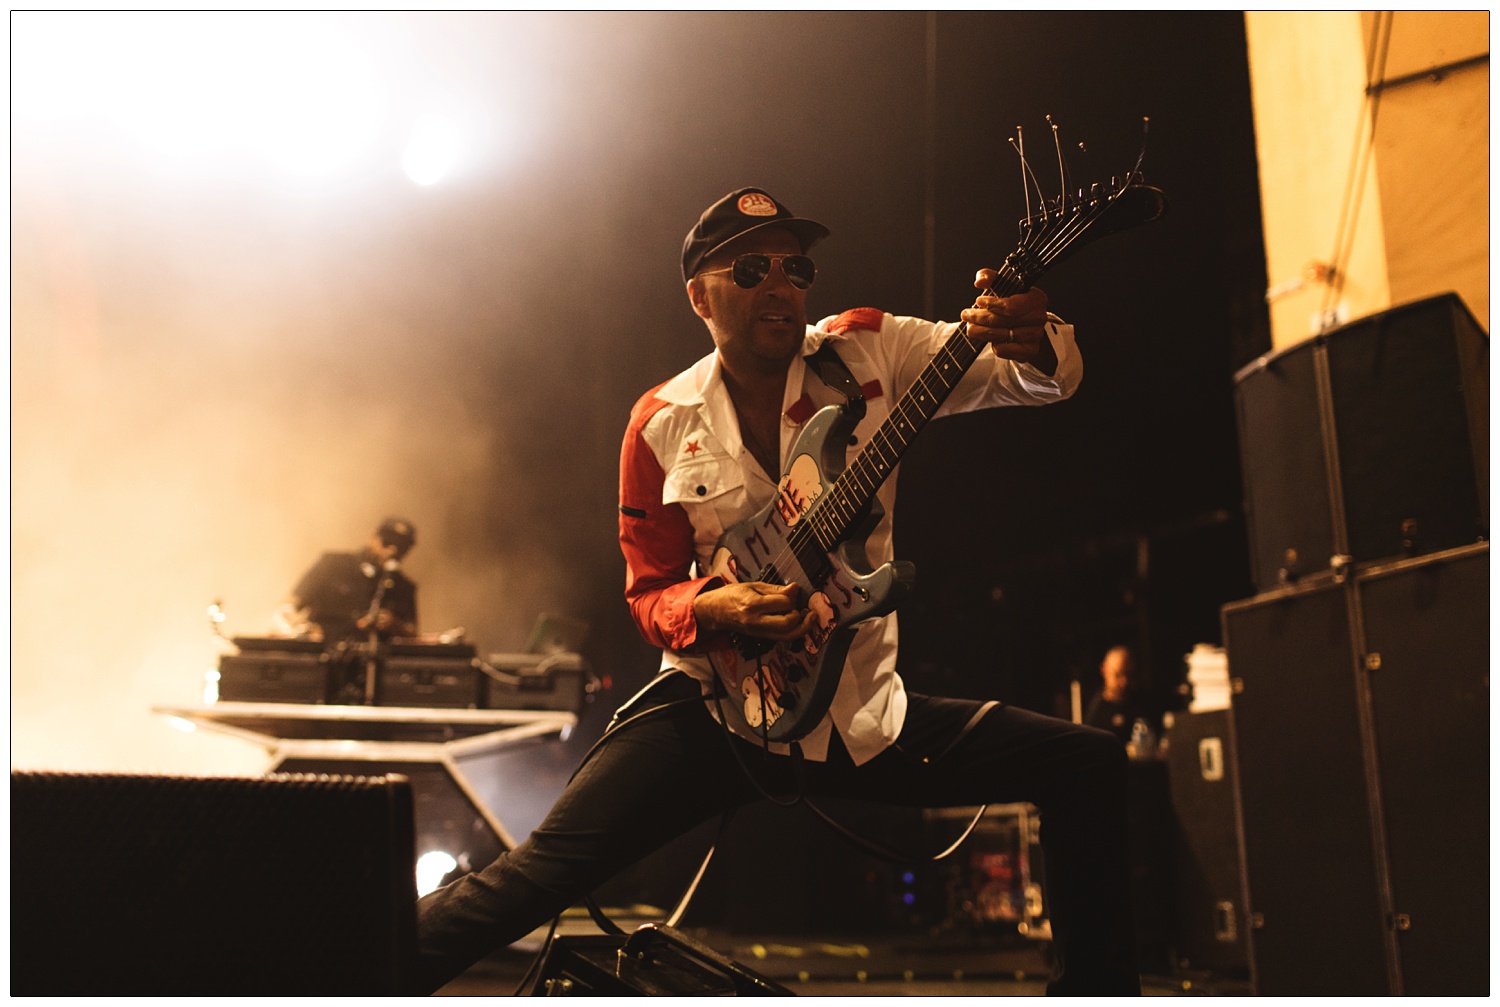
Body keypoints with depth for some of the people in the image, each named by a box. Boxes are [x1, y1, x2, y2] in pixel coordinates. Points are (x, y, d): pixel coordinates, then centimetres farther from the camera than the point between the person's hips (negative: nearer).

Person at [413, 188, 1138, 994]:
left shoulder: (870, 353, -1)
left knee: (1089, 767, -9)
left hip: (864, 713, 2)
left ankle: (1095, 989, 7)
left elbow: (1044, 379, -7)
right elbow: (649, 592, 5)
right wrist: (709, 609, -19)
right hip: (718, 707, -1)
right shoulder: (662, 426, -1)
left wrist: (1031, 344, -32)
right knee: (545, 868, -19)